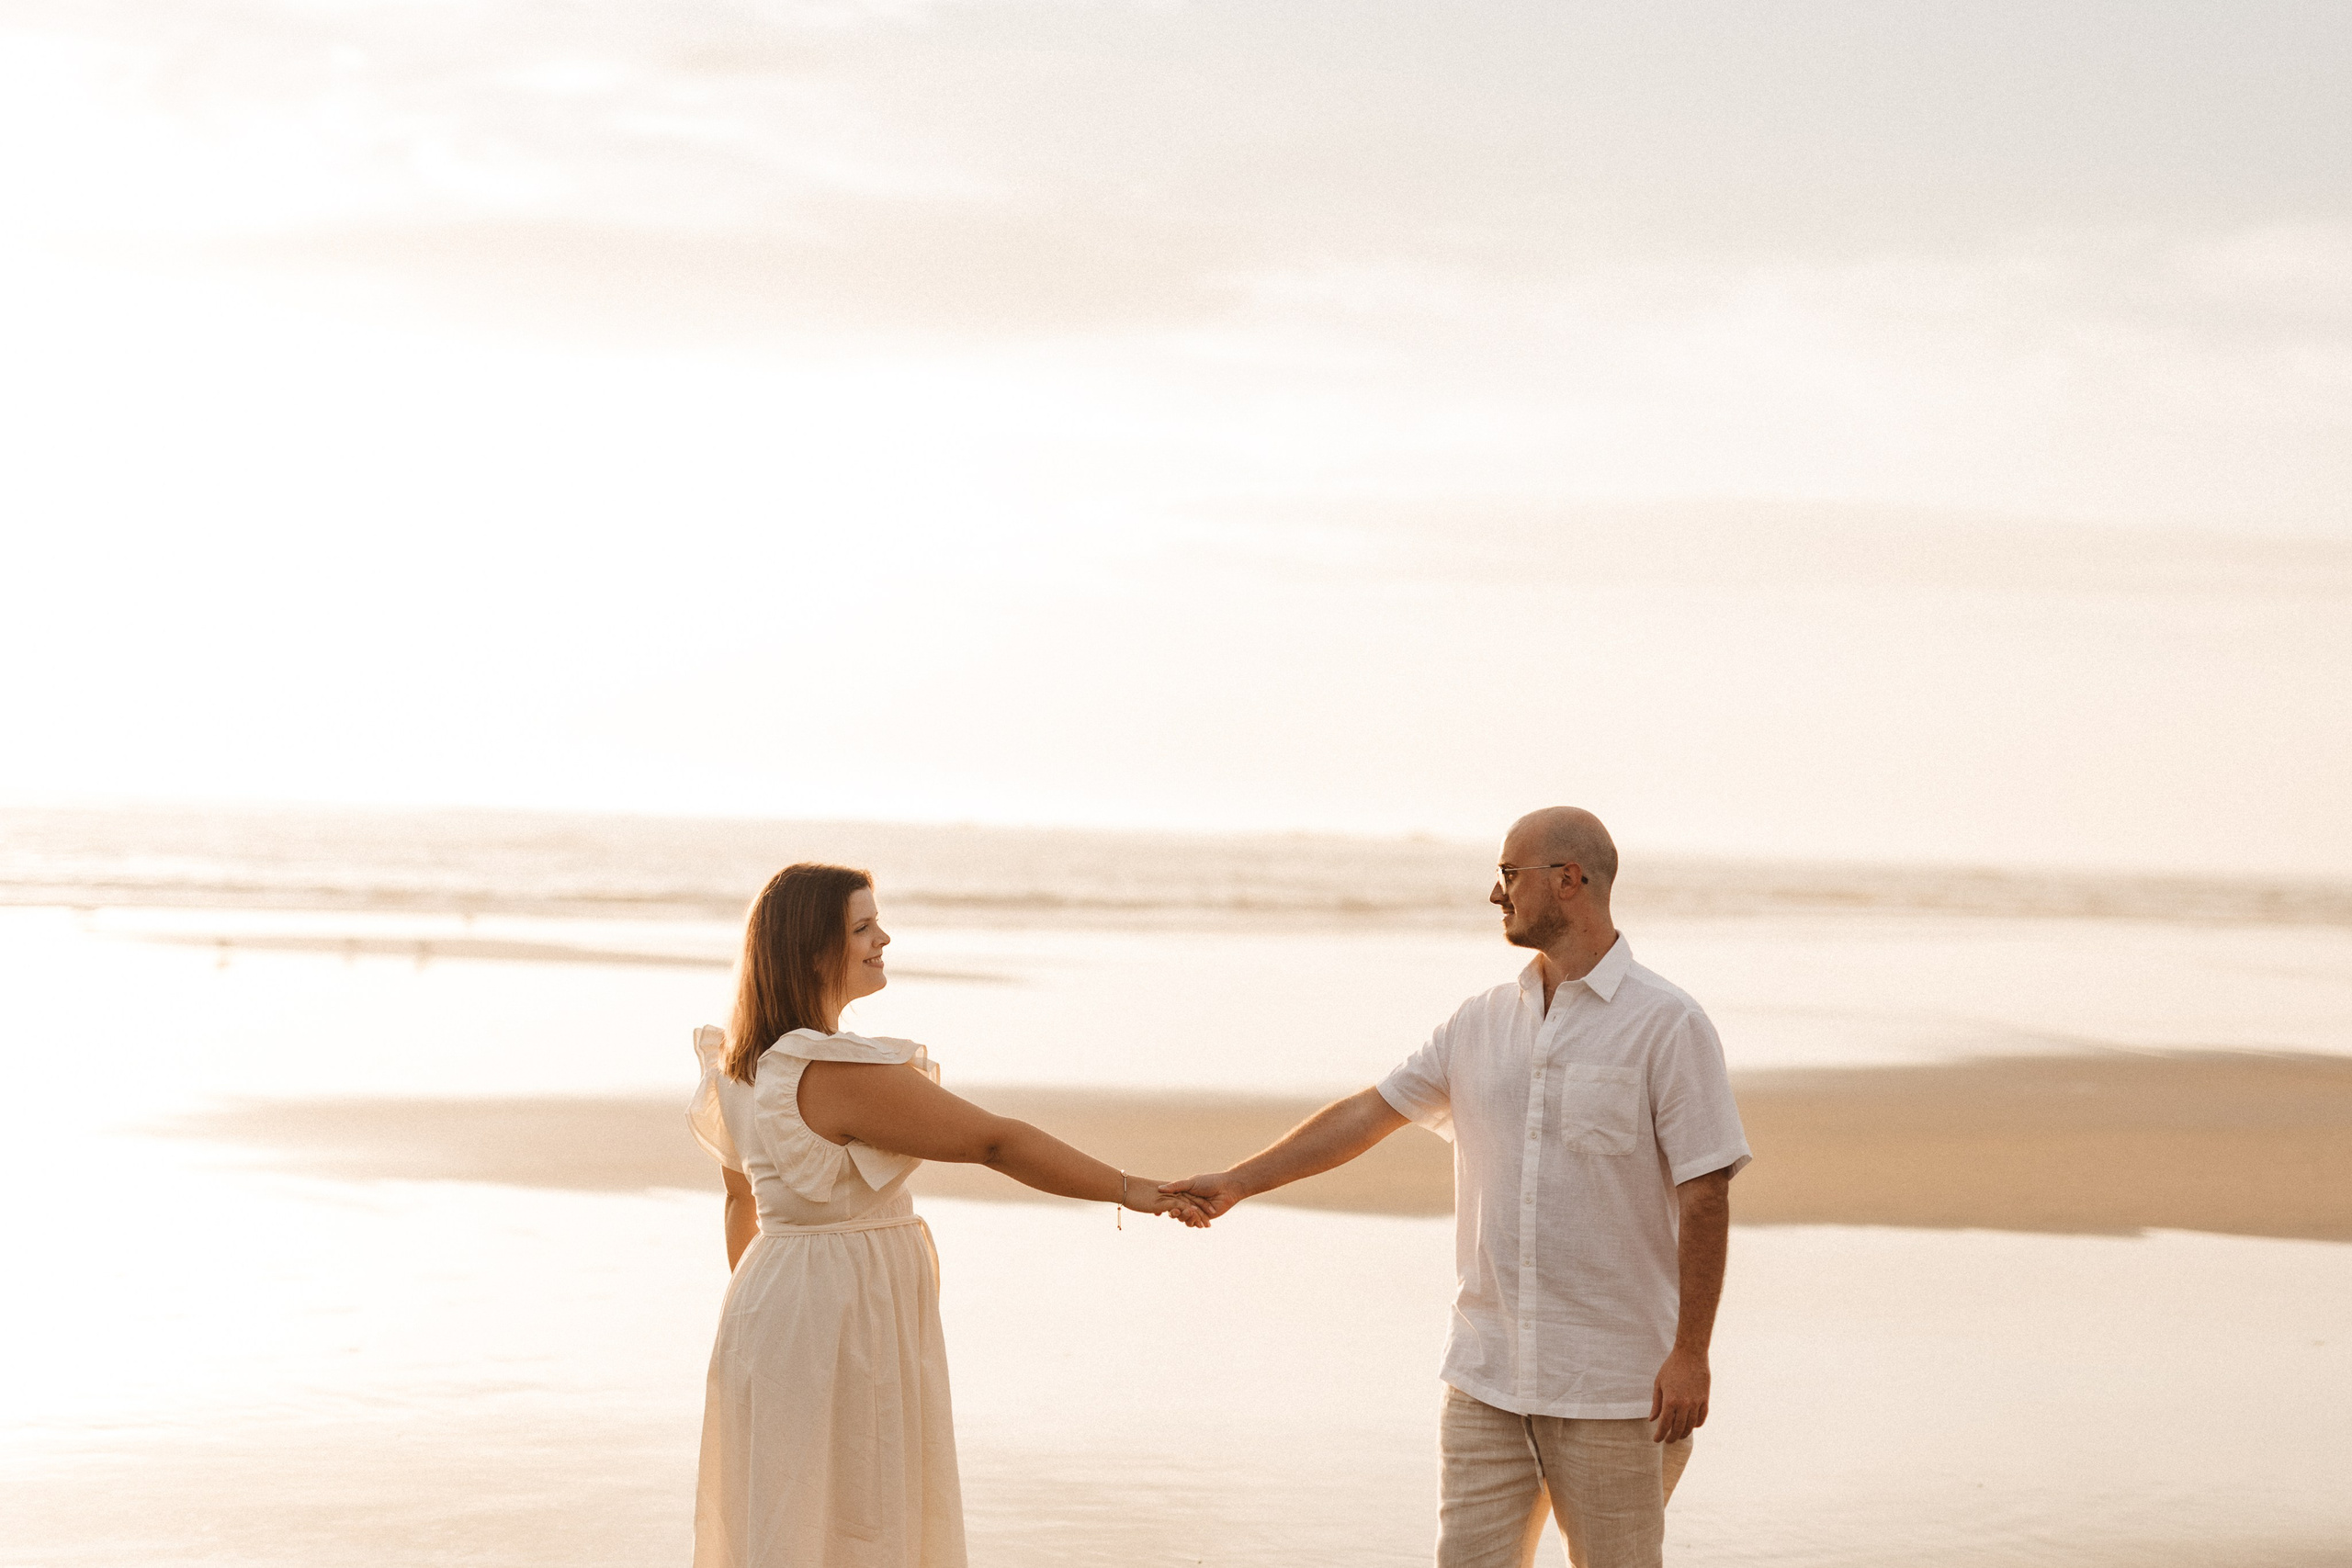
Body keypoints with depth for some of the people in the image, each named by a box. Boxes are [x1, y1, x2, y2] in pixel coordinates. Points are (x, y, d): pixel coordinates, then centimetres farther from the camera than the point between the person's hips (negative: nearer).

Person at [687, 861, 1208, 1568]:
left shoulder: (744, 1063, 5)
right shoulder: (841, 1076, -24)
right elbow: (995, 1142, -22)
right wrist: (1129, 1189, -18)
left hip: (777, 1303, 9)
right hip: (846, 1322, -9)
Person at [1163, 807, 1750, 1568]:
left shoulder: (1667, 1025, -8)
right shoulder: (1482, 1024, 10)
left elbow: (1704, 1194, -11)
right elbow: (1368, 1113, 15)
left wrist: (1690, 1354, -15)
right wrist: (1236, 1182, 11)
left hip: (1614, 1390, -5)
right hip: (1488, 1379, 5)